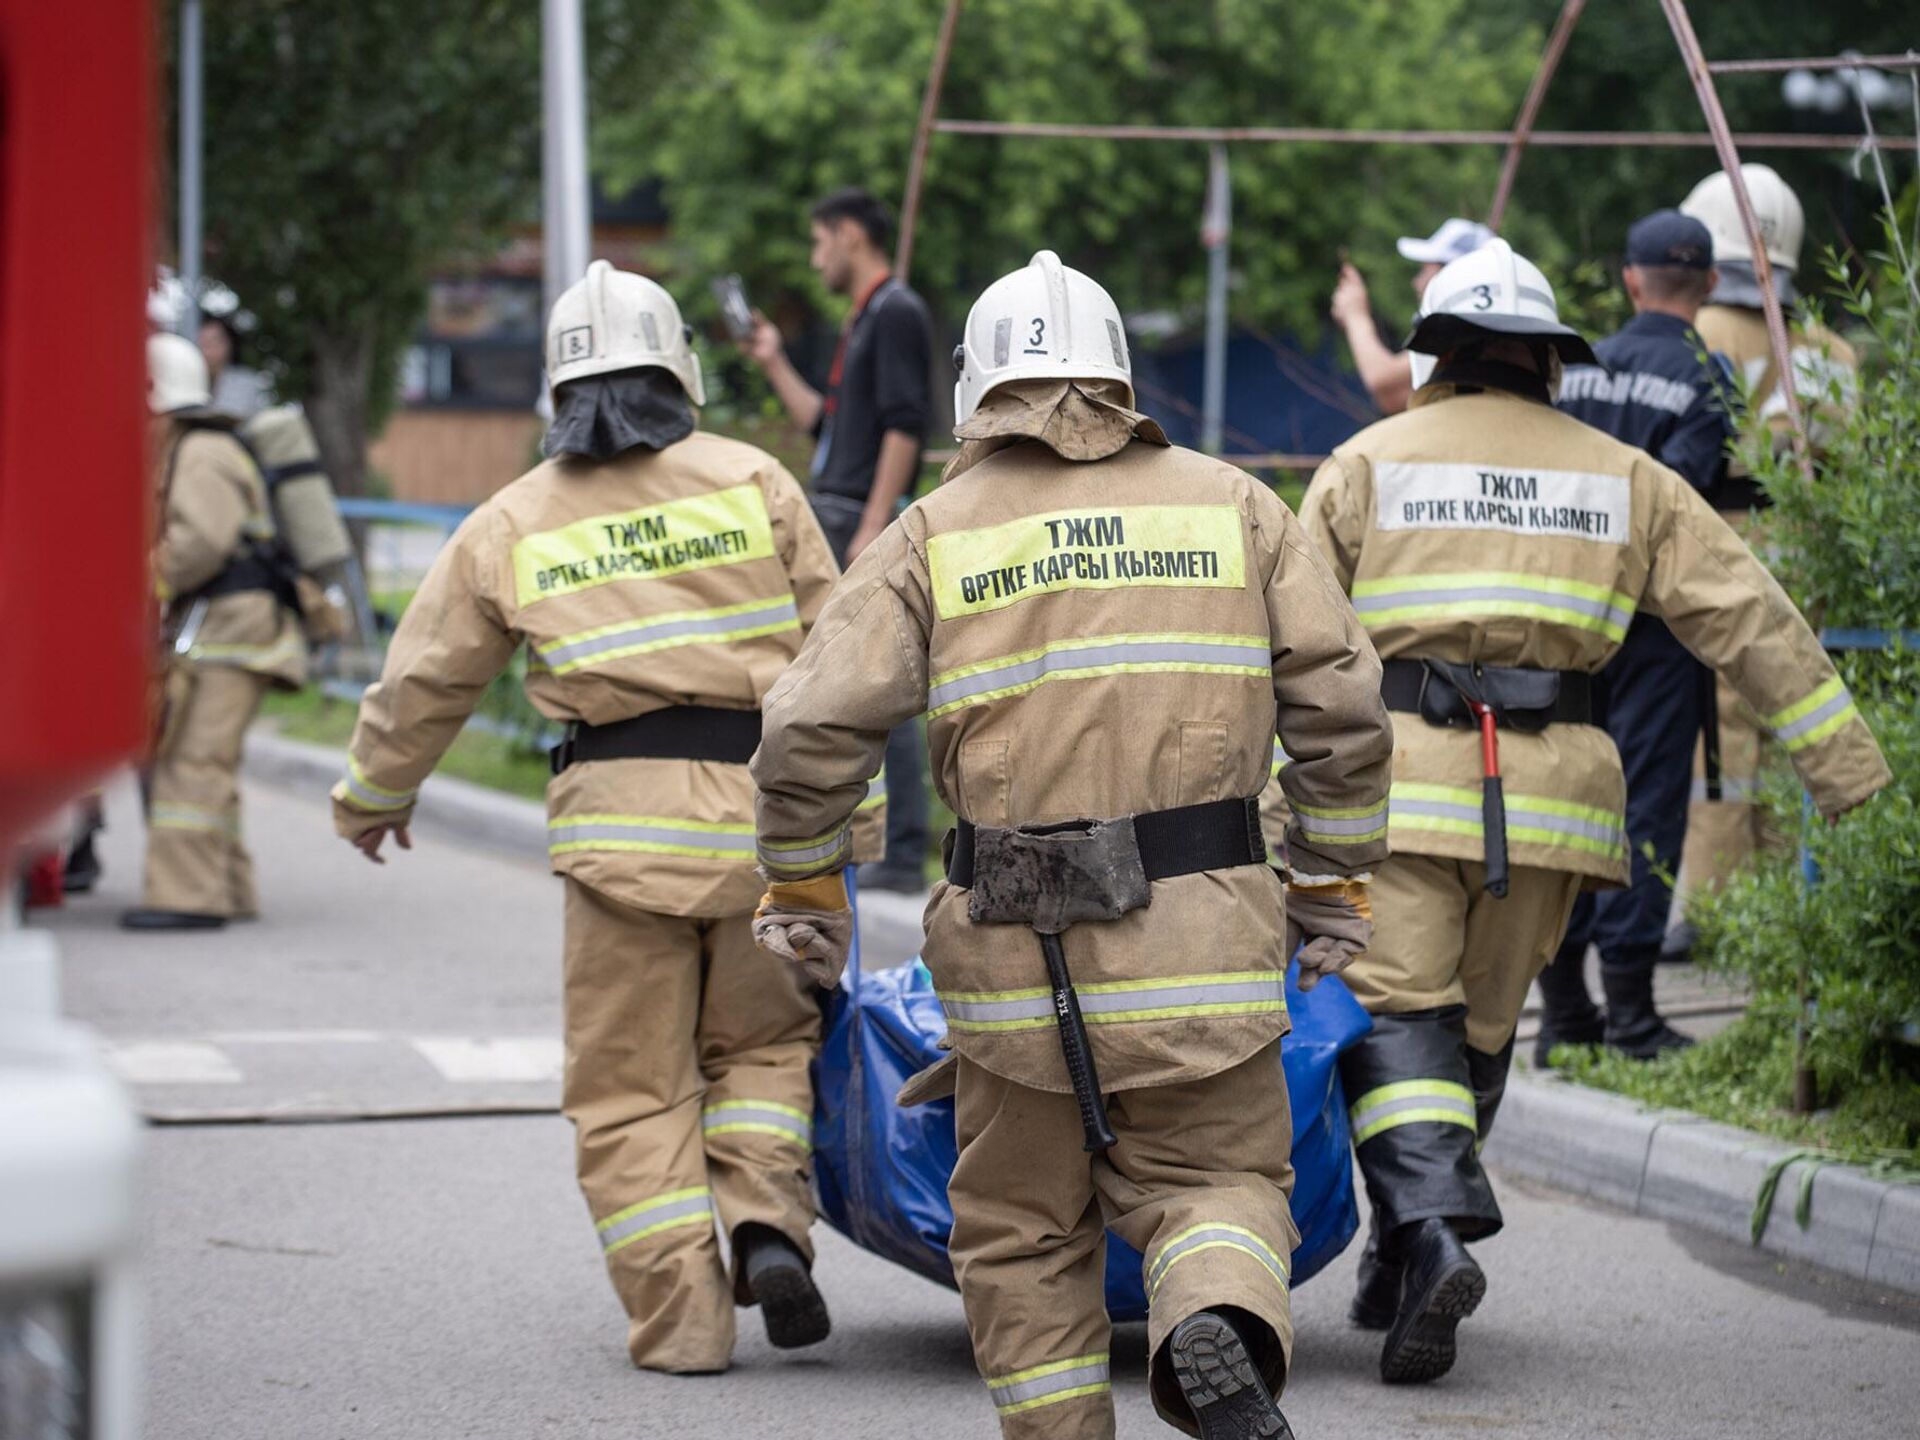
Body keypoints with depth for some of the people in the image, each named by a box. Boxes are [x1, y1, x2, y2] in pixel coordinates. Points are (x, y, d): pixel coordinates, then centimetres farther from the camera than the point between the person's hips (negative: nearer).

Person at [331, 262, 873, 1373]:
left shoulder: (513, 523, 9)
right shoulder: (753, 480, 5)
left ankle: (681, 1317, 4)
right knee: (762, 1039, 19)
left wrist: (374, 797, 34)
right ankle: (768, 1218, -3)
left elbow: (426, 684, 17)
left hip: (621, 819, 0)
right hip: (765, 806, 1)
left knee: (632, 1086, 8)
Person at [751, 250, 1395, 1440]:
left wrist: (803, 892, 12)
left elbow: (812, 731, -2)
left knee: (1026, 1230, 14)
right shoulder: (1233, 504, 9)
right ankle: (1221, 1335, -22)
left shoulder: (934, 532, 5)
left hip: (1015, 939, 0)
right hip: (1202, 928, 0)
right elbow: (1341, 705, 6)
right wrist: (1336, 885, 16)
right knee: (1214, 1178, 8)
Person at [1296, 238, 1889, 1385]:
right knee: (1481, 1024, 14)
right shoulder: (1623, 477, 14)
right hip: (1548, 794, 3)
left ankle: (1432, 1234, -27)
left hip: (1399, 779, -2)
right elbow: (1745, 614, 11)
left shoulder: (1370, 463, 8)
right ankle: (1401, 1267, 19)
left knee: (1399, 1016, -5)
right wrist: (1842, 753, 13)